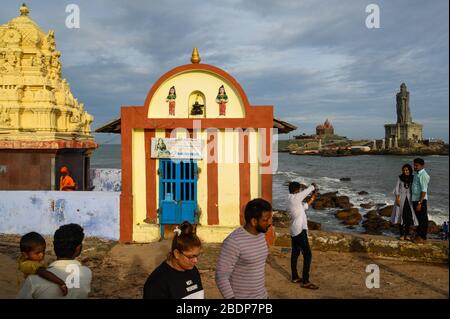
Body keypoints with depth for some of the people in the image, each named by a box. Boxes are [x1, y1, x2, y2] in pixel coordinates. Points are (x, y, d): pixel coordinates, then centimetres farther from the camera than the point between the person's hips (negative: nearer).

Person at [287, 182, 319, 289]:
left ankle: (295, 277, 25)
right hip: (300, 231, -10)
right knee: (307, 255, -7)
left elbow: (304, 207, 24)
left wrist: (312, 198, 22)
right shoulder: (294, 198, -16)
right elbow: (307, 191, -8)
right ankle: (305, 282, -6)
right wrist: (313, 186, 12)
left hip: (294, 231, 10)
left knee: (295, 254, 16)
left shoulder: (291, 200, 13)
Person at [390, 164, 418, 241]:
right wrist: (397, 198, -10)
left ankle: (407, 234, 12)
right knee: (401, 216, 1)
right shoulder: (400, 178, 0)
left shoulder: (413, 178, 2)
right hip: (401, 198, -1)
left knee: (409, 217, 0)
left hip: (409, 198, 1)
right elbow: (396, 188, -1)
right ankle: (402, 234, 9)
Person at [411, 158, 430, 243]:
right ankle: (419, 235, 31)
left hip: (421, 200, -9)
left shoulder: (423, 175, -18)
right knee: (418, 218, 18)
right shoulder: (416, 174, 10)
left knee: (423, 219, 3)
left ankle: (423, 238, 13)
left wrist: (420, 203, -22)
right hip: (415, 199, 9)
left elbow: (424, 191, -21)